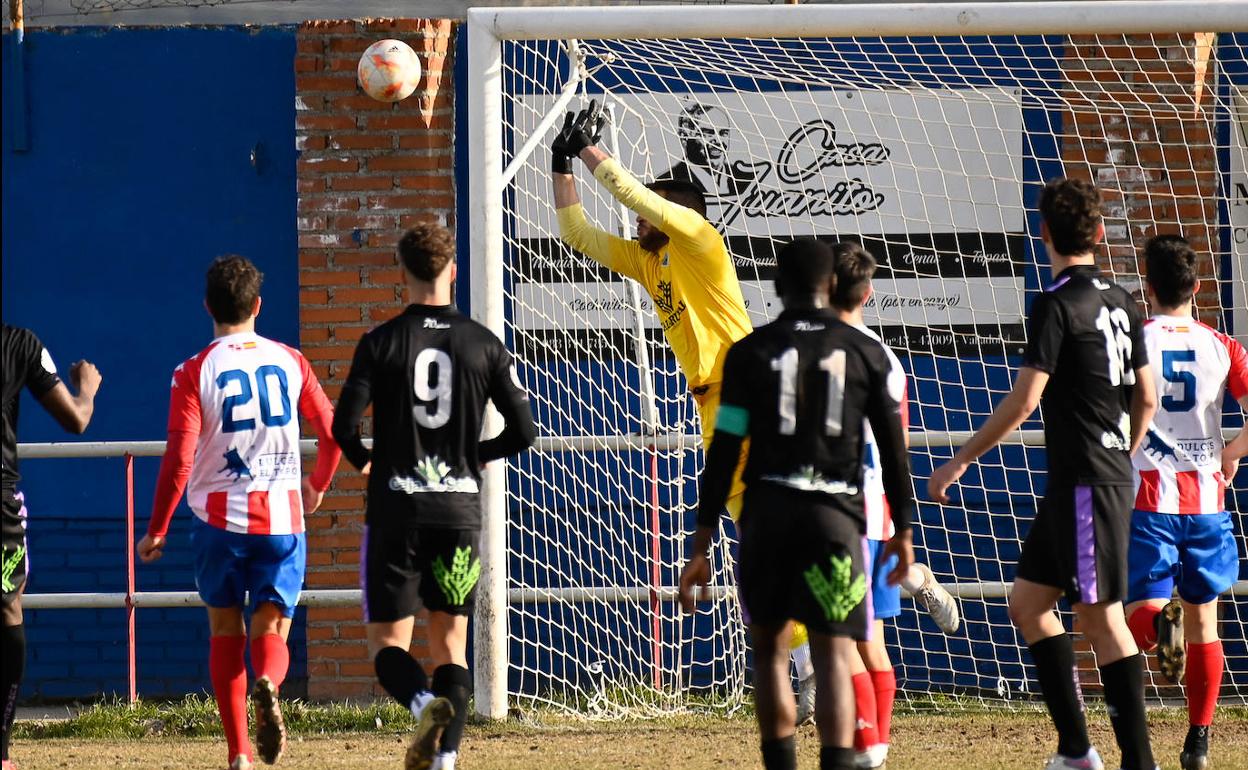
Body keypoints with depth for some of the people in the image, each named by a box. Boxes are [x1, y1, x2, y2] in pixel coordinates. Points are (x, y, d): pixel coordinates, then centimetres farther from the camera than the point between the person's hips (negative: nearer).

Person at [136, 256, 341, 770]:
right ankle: (267, 684, -31)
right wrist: (317, 486, 28)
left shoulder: (194, 371, -5)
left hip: (218, 518, -1)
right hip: (282, 516, 1)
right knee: (271, 630, 5)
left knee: (225, 631, 14)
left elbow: (179, 457, -11)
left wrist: (157, 530, -2)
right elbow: (332, 433, 8)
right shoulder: (289, 361, 4)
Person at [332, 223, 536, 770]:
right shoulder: (483, 344, 2)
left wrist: (364, 462, 11)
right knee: (451, 644, 10)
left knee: (388, 641, 2)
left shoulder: (381, 342, -3)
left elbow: (344, 424, -10)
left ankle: (425, 702, -29)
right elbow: (523, 432, 2)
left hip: (395, 505, -2)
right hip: (460, 508, 2)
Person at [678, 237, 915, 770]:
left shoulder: (750, 353, 3)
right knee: (833, 653, -5)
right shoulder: (867, 353, 6)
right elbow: (893, 448, 9)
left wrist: (700, 546, 2)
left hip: (767, 511, 0)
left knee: (770, 649, 15)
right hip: (835, 513, 0)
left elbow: (723, 453, 0)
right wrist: (902, 532, 19)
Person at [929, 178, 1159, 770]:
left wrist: (960, 461, -12)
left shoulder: (1057, 305, -14)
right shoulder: (1120, 302, 11)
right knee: (1027, 602, 14)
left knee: (1101, 617, -6)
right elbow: (1146, 398, 16)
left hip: (1084, 486, -9)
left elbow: (1023, 400, -18)